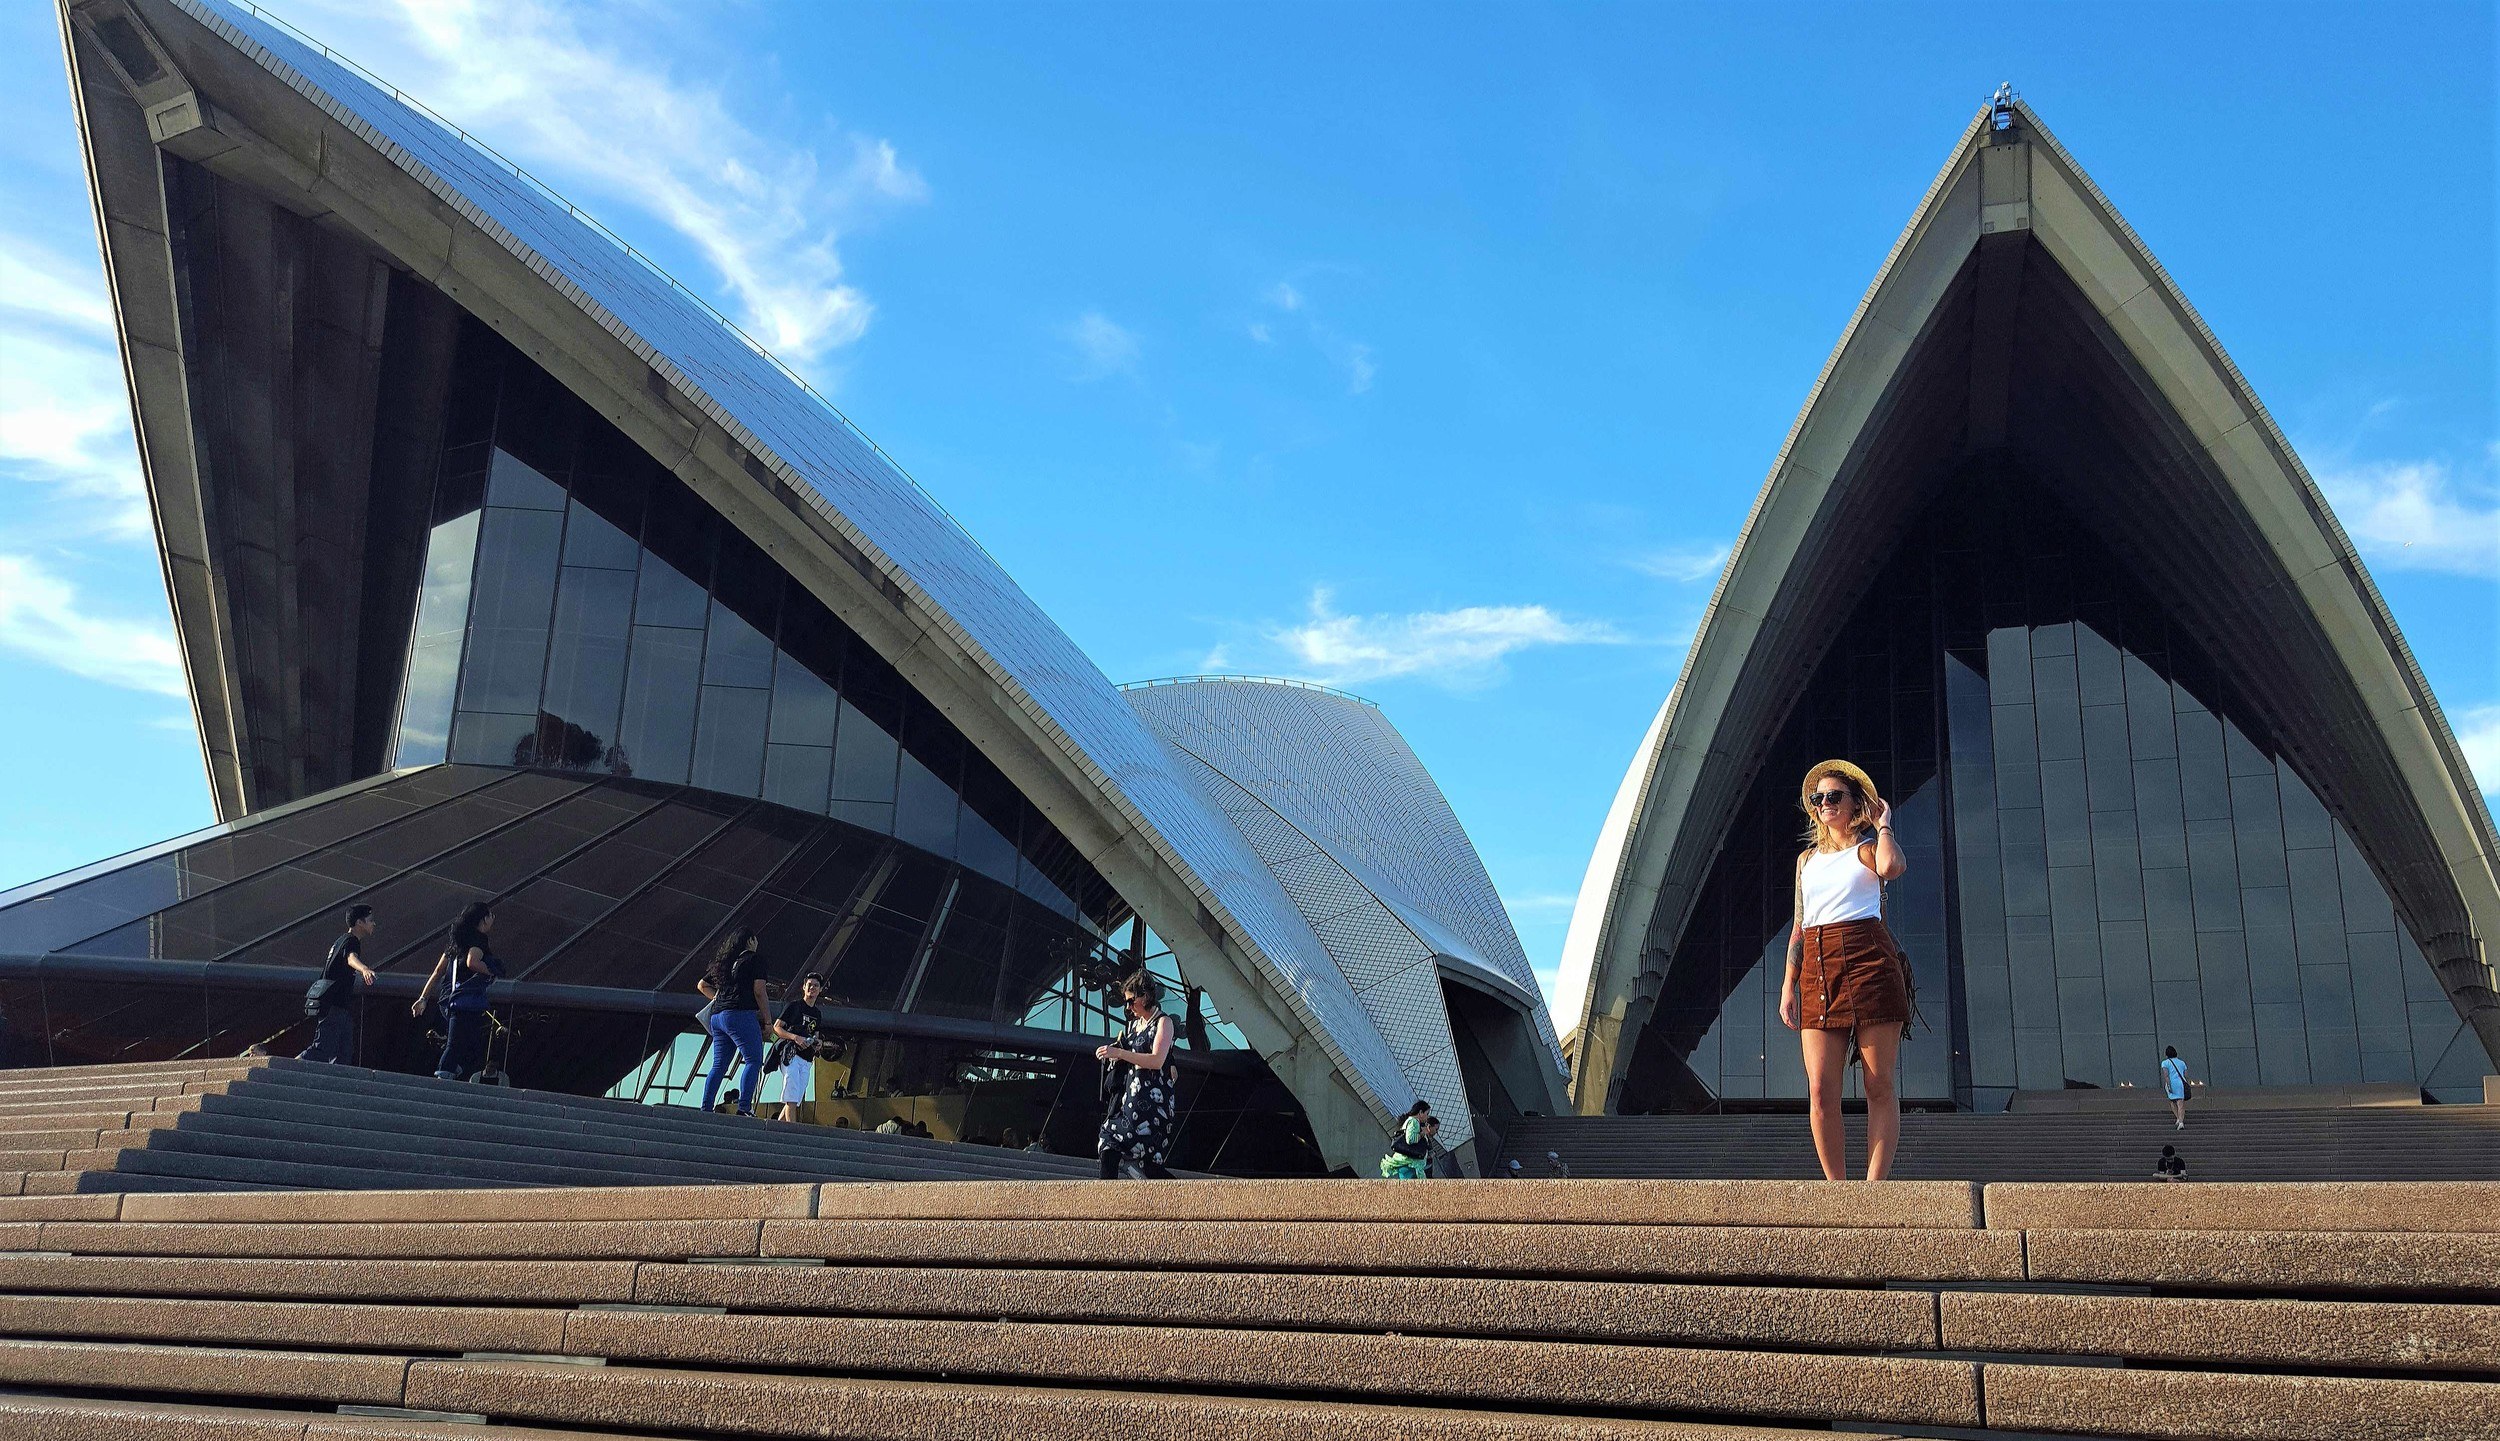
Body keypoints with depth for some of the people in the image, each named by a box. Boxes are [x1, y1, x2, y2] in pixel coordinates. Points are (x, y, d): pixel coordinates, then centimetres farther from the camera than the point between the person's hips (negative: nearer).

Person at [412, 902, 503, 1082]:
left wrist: (423, 998, 23)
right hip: (468, 1003, -9)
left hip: (450, 1001, 9)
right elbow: (472, 962, -25)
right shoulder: (478, 938, -5)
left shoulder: (457, 939, 21)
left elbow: (437, 972, 21)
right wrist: (491, 972, -8)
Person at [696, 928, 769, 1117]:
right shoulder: (754, 959, 2)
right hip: (741, 1015, -8)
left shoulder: (723, 962, 22)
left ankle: (705, 1109, 4)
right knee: (754, 1061, -9)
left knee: (719, 1066, 9)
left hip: (718, 1016, 8)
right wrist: (767, 1020, -1)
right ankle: (744, 1108, -21)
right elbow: (759, 991, -6)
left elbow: (701, 985, 33)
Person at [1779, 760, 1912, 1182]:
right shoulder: (1807, 859, 23)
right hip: (1817, 968, 4)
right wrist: (1788, 985, 11)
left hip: (1868, 959, -4)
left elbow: (1891, 867, -17)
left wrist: (1883, 823, 1)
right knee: (1821, 1091, -7)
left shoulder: (1868, 847, 9)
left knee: (1880, 1087, -5)